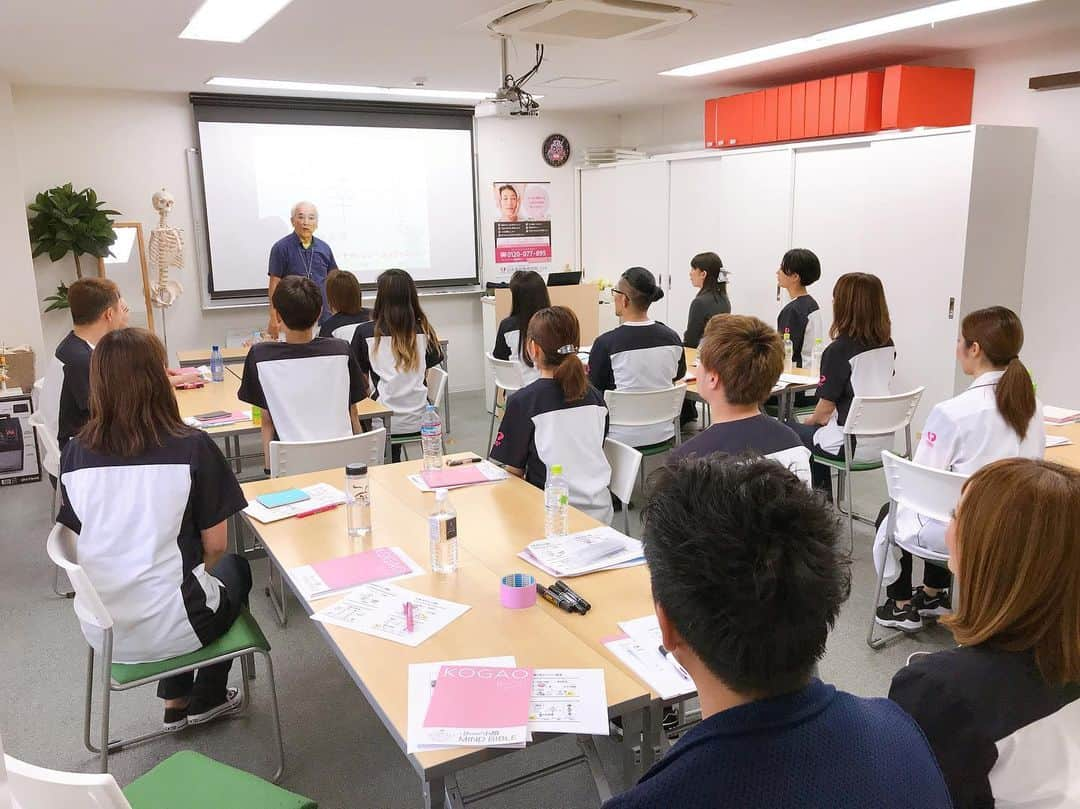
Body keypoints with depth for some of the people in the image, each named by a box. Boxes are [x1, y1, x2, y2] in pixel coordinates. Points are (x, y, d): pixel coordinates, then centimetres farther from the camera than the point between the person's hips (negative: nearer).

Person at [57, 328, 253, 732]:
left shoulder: (75, 454, -6)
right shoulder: (192, 447, -17)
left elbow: (83, 540, 6)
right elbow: (215, 546, -10)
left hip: (103, 630, 4)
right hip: (170, 629, -4)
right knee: (233, 567, 28)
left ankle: (175, 702, 35)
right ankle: (206, 700, 38)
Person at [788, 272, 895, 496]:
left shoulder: (839, 350, -20)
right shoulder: (888, 345, 0)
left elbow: (826, 408, -14)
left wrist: (809, 421, 8)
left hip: (849, 444, -7)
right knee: (815, 429, 30)